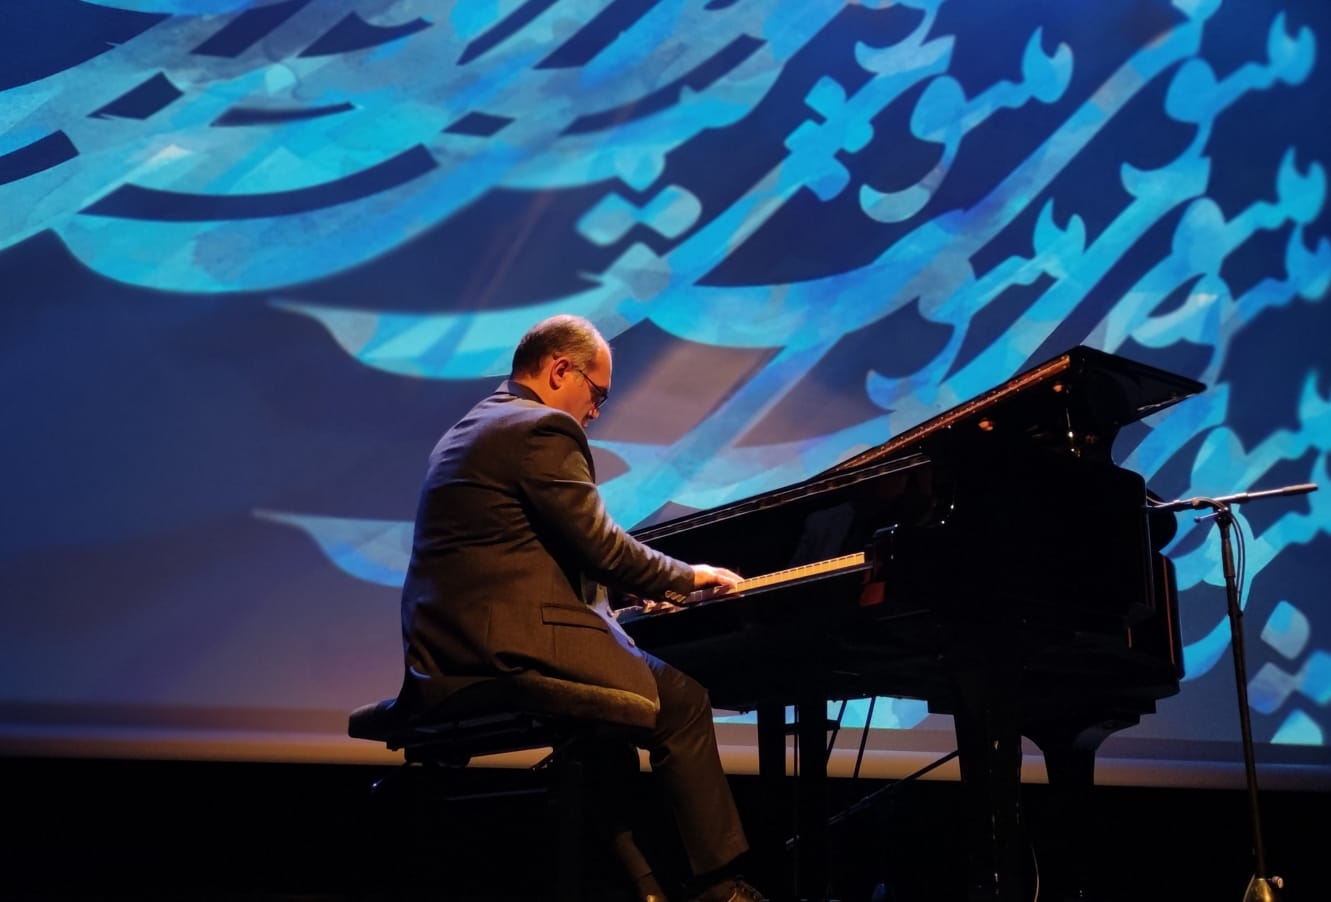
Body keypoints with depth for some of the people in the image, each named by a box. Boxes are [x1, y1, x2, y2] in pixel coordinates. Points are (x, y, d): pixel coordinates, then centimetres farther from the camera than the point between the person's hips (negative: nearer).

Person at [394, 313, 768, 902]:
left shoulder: (472, 429, 22)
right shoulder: (543, 429, -8)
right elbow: (601, 546, -11)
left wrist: (658, 583, 22)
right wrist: (688, 576, 6)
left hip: (443, 654, 10)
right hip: (509, 646, -10)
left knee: (614, 697, 27)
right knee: (682, 702, 2)